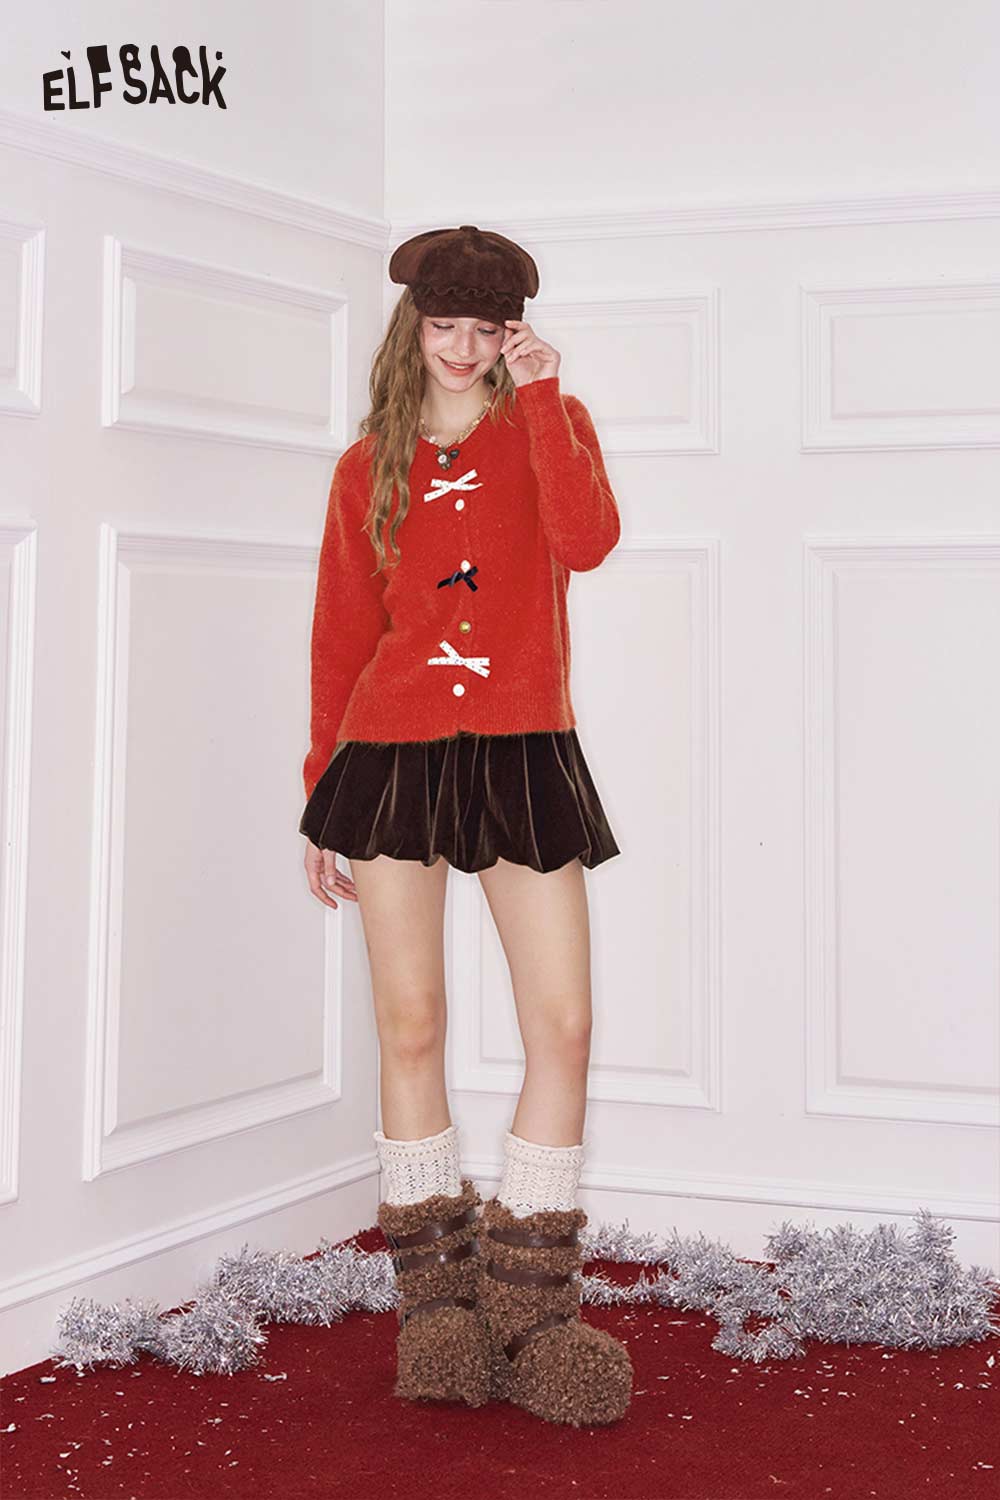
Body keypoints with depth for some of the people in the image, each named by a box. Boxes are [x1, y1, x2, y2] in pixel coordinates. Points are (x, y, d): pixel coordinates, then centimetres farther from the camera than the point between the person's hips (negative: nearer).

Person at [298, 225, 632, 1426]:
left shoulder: (547, 424, 9)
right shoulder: (370, 466, 11)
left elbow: (586, 540, -13)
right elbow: (341, 636, 13)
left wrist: (539, 399, -11)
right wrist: (323, 797, 12)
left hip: (522, 754, 0)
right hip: (394, 753, 1)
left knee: (563, 1028, -6)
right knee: (411, 1028, 1)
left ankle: (528, 1311, 6)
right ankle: (436, 1304, 15)